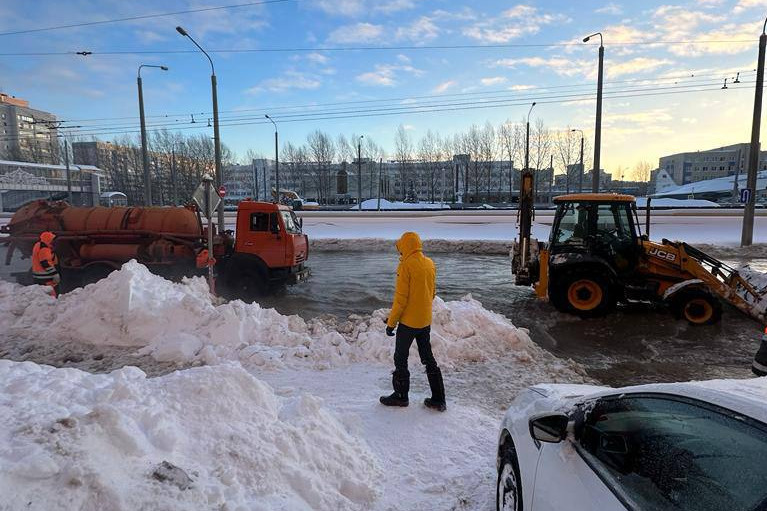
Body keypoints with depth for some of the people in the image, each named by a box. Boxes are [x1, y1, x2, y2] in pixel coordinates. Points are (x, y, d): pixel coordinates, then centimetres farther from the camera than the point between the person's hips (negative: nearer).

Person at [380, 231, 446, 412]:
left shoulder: (406, 265, -17)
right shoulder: (430, 263, 4)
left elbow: (400, 297, -18)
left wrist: (391, 322, -10)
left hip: (408, 322, -7)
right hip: (426, 321, 7)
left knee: (400, 358, 9)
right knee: (428, 358, 15)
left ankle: (401, 396, 20)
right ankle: (438, 399, 18)